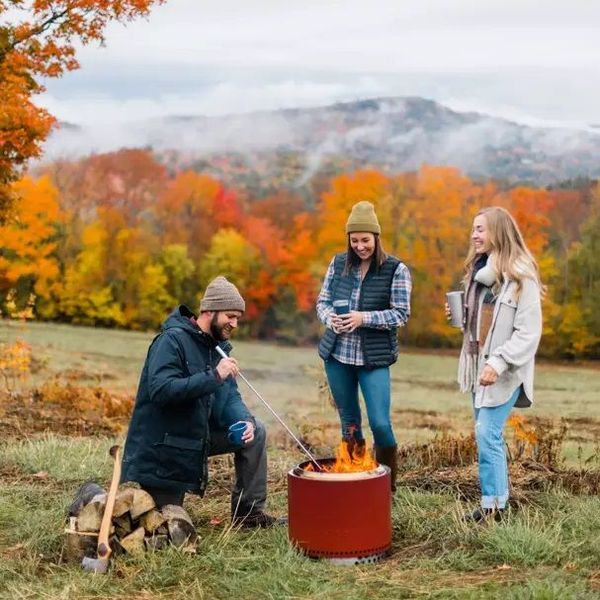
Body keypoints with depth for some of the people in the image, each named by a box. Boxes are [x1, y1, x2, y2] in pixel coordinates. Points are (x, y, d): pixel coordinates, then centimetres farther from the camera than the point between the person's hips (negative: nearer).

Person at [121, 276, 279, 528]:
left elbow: (228, 397, 3)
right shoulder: (172, 340, -20)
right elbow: (160, 390, -33)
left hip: (199, 436, 8)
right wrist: (213, 377, -35)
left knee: (255, 433, -4)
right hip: (160, 447, -8)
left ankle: (249, 511, 6)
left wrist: (244, 421, -19)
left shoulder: (218, 345, 5)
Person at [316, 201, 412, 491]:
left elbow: (401, 314, -9)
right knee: (349, 423, 12)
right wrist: (330, 318, -14)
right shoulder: (338, 263, 4)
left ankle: (387, 485, 13)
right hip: (337, 356, 4)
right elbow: (322, 301, 9)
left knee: (380, 423, -8)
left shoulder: (396, 270, -7)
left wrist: (363, 318, -22)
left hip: (374, 359, -4)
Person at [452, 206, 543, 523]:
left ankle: (493, 506, -3)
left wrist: (498, 364, -24)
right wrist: (460, 315, 5)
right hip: (478, 366, 8)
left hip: (504, 371, -8)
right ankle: (496, 502, 19)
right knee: (488, 435, 11)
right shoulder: (478, 270, 14)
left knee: (487, 434, -11)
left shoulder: (521, 276, -14)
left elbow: (528, 332, -17)